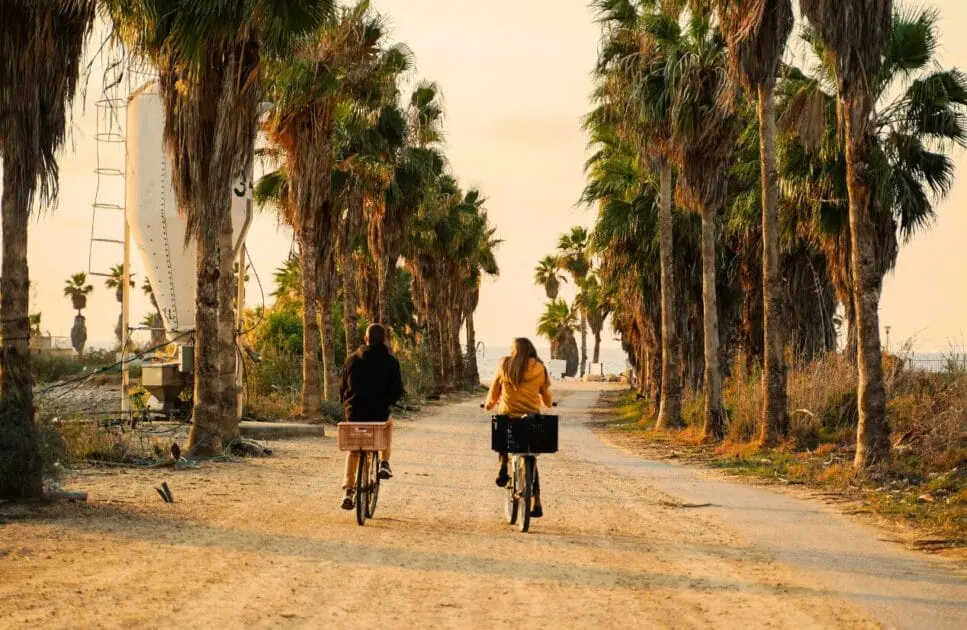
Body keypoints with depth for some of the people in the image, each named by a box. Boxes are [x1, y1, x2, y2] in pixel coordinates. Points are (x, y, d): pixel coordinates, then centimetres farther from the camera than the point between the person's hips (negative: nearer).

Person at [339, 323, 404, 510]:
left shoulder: (353, 359, 3)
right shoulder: (390, 361, -2)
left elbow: (342, 387, 6)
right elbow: (397, 390, -6)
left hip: (354, 413, 1)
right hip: (379, 413, -1)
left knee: (353, 450, 20)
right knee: (388, 425, 35)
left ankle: (348, 490, 6)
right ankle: (384, 463, 20)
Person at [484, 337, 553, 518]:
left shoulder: (504, 365, 1)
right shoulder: (539, 368, 3)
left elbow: (494, 392, 7)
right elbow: (547, 399, 11)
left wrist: (489, 404, 29)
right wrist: (548, 403, 35)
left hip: (507, 415, -1)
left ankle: (503, 469, 10)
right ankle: (536, 504, 8)